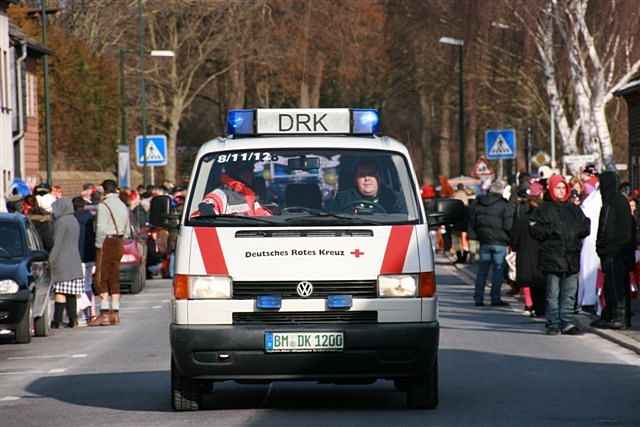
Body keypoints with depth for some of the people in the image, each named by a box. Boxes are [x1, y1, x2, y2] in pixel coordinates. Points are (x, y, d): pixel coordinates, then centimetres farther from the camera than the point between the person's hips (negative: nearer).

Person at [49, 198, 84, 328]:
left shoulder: (61, 222, -11)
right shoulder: (74, 221, 14)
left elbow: (57, 243, -14)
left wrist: (51, 259, -10)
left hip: (62, 260, -8)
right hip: (74, 261, 8)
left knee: (60, 292, -8)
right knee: (72, 293, 7)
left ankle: (57, 320, -10)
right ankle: (73, 319, 4)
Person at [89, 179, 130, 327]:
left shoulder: (103, 206, -12)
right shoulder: (123, 206, 14)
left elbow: (101, 228, -18)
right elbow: (127, 230, 15)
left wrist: (99, 245, -11)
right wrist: (120, 241, 16)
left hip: (107, 242, -8)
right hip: (119, 243, 8)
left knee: (101, 278, -5)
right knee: (114, 278, 11)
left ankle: (104, 313, -11)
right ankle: (115, 313, 11)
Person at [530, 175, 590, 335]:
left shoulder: (573, 209, 15)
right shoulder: (544, 209, 3)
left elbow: (585, 227, 14)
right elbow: (534, 229, -4)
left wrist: (578, 230, -6)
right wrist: (551, 231, -15)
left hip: (572, 257, 4)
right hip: (552, 256, -4)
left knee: (569, 294, 4)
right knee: (552, 294, -1)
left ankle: (567, 323, 9)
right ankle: (553, 324, 2)